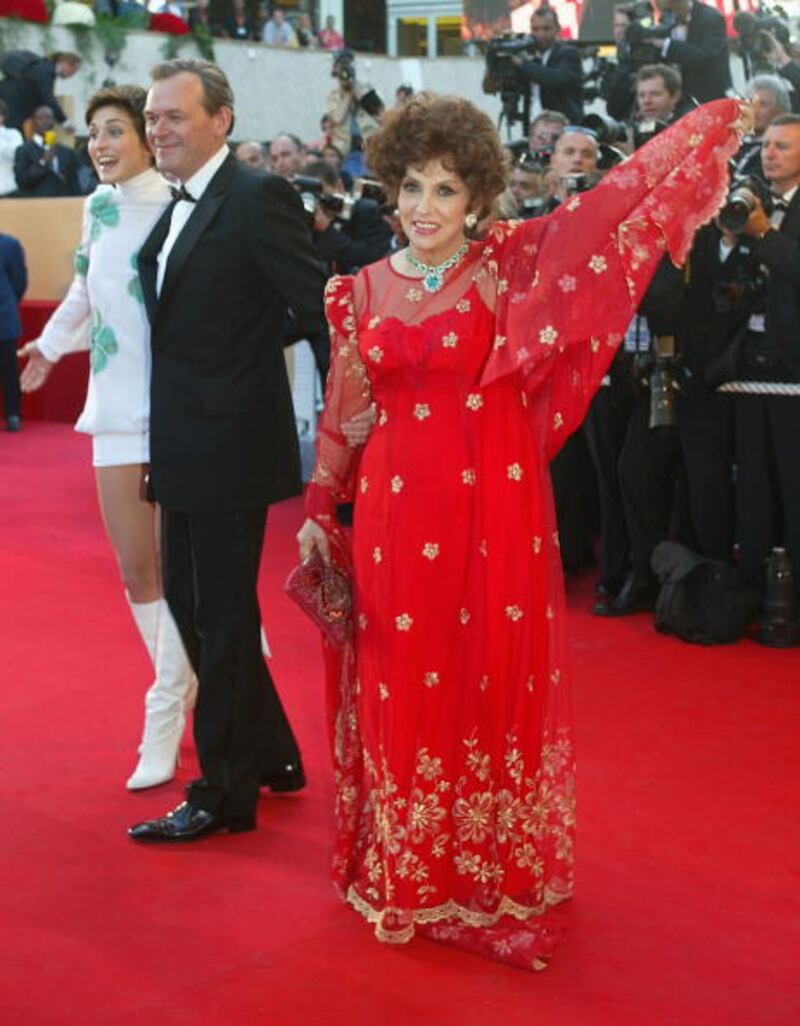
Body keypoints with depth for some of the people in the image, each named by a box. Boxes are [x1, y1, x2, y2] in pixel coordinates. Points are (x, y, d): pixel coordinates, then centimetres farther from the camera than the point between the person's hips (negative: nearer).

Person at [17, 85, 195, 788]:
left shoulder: (182, 208, -10)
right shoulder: (99, 207, 10)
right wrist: (50, 345, 39)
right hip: (118, 408, 6)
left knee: (176, 568, -1)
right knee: (136, 571, 7)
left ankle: (164, 728, 8)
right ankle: (191, 686, 24)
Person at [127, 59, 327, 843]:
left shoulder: (258, 198, -14)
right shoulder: (177, 209, 12)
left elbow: (317, 304, -18)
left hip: (229, 447, -9)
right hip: (183, 448, 9)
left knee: (223, 616, 2)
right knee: (188, 601, 17)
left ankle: (225, 794, 16)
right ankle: (272, 756, 33)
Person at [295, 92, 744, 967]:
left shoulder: (507, 264, 0)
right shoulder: (361, 291, 7)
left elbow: (611, 201, -3)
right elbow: (342, 412, 12)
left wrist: (718, 120, -5)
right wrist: (317, 512, 11)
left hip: (495, 505, -2)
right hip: (396, 512, 2)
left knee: (495, 682, 4)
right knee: (402, 689, 7)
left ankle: (497, 881, 21)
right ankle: (411, 879, 24)